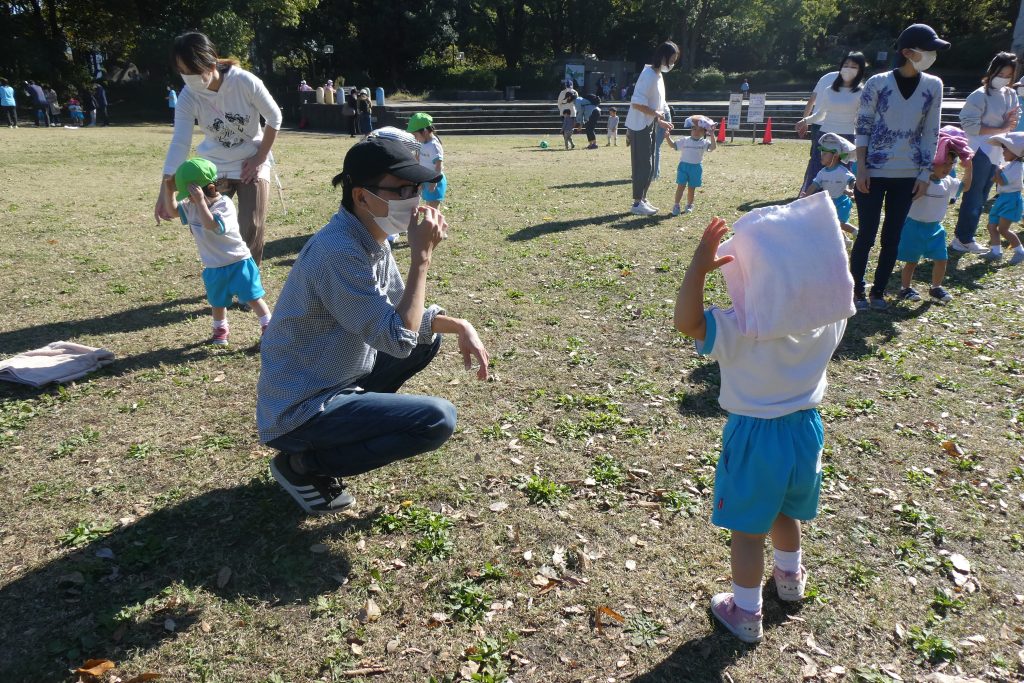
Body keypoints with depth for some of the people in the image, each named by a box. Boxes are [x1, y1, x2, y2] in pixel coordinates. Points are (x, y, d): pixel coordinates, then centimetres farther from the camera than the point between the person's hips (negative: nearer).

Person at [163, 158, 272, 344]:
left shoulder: (224, 205, -23)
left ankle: (268, 326, 10)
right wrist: (169, 190, 1)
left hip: (237, 261, -7)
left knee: (252, 296, -2)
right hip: (213, 267, 7)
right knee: (218, 302, 18)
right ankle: (220, 330, 37)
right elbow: (172, 209, 15)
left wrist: (200, 201, -42)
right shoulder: (192, 206, 2)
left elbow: (210, 225, -38)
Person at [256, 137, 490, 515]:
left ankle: (352, 418, 14)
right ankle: (303, 465, -3)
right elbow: (398, 338, -28)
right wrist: (422, 256, -24)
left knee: (428, 335, 13)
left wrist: (460, 326, -2)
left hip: (335, 382, 9)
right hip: (299, 413, -9)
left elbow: (406, 315, 13)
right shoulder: (338, 251, -27)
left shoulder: (372, 239, 2)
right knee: (438, 419, -20)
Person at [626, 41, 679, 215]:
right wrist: (656, 114, -15)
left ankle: (643, 199, 21)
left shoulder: (658, 75, 12)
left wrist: (660, 121, 14)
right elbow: (637, 103, -25)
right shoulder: (649, 75, -17)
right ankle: (637, 203, 0)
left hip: (649, 126, 10)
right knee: (643, 165, -6)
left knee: (649, 166, 13)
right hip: (640, 127, -10)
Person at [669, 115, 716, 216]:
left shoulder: (704, 142, 0)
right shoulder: (685, 140, 3)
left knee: (691, 188, 10)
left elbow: (713, 147, -14)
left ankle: (689, 205, 24)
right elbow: (673, 144, 4)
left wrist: (712, 135, -21)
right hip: (683, 165, -1)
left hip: (696, 167, 1)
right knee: (681, 186, -4)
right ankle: (676, 205, 0)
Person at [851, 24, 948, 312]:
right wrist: (861, 168, -9)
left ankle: (878, 291, 18)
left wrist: (925, 173, 1)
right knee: (867, 235, 0)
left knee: (892, 237, 7)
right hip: (874, 172, -3)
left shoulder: (933, 86, 3)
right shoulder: (878, 83, -6)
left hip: (908, 175, 3)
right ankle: (857, 291, 13)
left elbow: (931, 132, 6)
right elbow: (863, 127, -3)